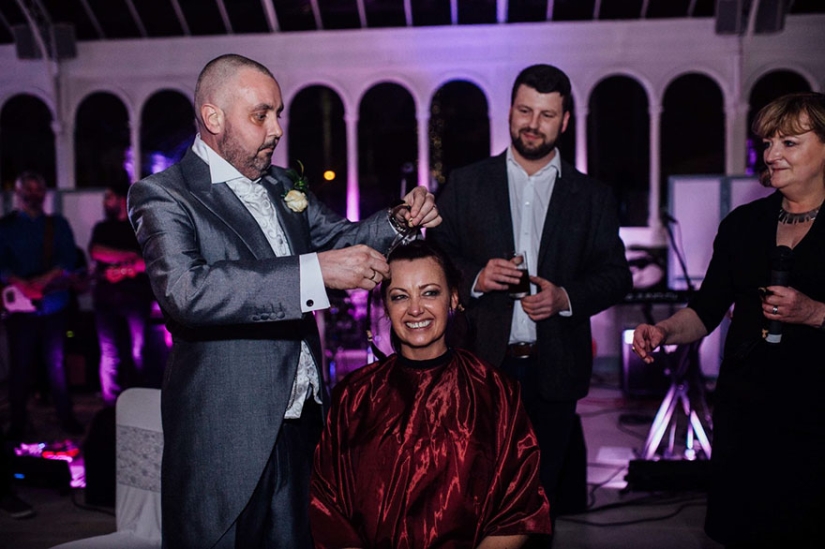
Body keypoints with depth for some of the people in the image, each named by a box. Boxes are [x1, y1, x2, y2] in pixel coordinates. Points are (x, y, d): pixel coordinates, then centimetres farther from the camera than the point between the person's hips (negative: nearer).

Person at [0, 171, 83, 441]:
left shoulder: (58, 224, 9)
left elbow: (69, 259, -2)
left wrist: (45, 280, -16)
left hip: (54, 304, 1)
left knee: (56, 363, 6)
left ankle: (67, 418, 15)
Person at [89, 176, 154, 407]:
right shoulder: (102, 228, 18)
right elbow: (95, 252, -2)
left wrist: (121, 268, -10)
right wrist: (129, 256, -9)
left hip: (136, 297, -2)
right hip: (106, 299, 3)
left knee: (138, 353, -3)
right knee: (110, 354, -1)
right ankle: (110, 405, 4)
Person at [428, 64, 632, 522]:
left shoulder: (593, 197, 8)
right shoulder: (466, 184, 6)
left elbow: (616, 276, 5)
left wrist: (566, 297, -12)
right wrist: (475, 278, -14)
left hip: (553, 369, 1)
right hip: (481, 365, 0)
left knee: (541, 493, 10)